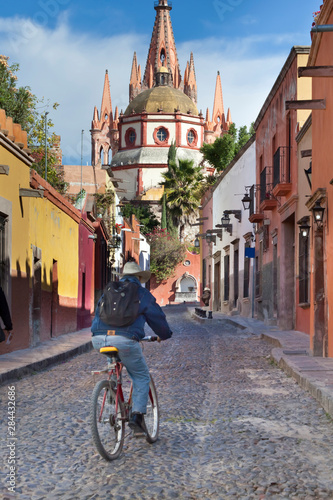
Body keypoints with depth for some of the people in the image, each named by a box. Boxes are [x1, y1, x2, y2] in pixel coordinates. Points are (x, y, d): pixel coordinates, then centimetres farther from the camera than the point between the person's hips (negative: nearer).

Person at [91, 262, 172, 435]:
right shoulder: (142, 293, 12)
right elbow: (157, 317, 19)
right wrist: (164, 335, 38)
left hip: (98, 339, 5)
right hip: (124, 340, -5)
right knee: (141, 376, 13)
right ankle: (137, 414, 1)